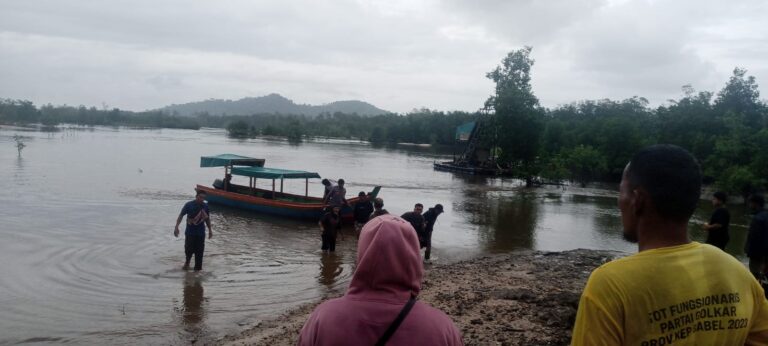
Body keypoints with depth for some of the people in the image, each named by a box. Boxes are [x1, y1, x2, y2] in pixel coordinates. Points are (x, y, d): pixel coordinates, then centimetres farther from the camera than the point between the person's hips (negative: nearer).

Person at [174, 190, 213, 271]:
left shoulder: (205, 206, 1)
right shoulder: (189, 205, -10)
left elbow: (207, 218, 13)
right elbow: (181, 215, -5)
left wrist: (210, 230, 16)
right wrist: (176, 227, -13)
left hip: (201, 233, 3)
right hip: (190, 232, -2)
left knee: (199, 251, 4)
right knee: (189, 249, -1)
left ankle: (198, 267, 17)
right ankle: (187, 261, 28)